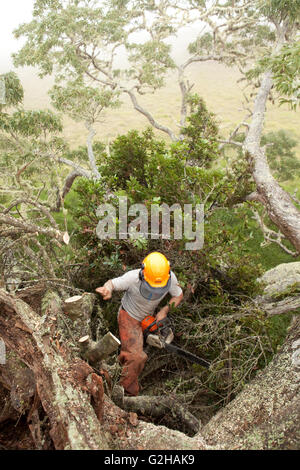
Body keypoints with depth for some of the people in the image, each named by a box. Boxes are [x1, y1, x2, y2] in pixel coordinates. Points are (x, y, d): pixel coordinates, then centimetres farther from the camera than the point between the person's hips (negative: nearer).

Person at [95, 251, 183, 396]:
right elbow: (112, 283, -19)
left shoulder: (170, 278, -24)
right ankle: (128, 393, 2)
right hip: (129, 317, -5)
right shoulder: (133, 277, -34)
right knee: (136, 357, -15)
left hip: (146, 317, 5)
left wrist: (165, 310, -18)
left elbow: (178, 295, -5)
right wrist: (107, 290, -43)